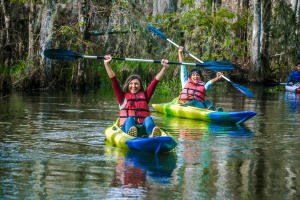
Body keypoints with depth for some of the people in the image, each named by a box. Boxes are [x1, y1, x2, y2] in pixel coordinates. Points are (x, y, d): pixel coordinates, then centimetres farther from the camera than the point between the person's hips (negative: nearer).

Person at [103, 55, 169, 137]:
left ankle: (152, 135, -66)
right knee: (129, 119, -33)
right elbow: (113, 79, 14)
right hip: (126, 127, -1)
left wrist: (164, 68, 11)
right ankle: (130, 135, -70)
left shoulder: (144, 95, 25)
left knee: (148, 119, -30)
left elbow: (156, 81, 20)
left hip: (143, 128, 1)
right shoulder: (123, 96, 21)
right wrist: (106, 64, 7)